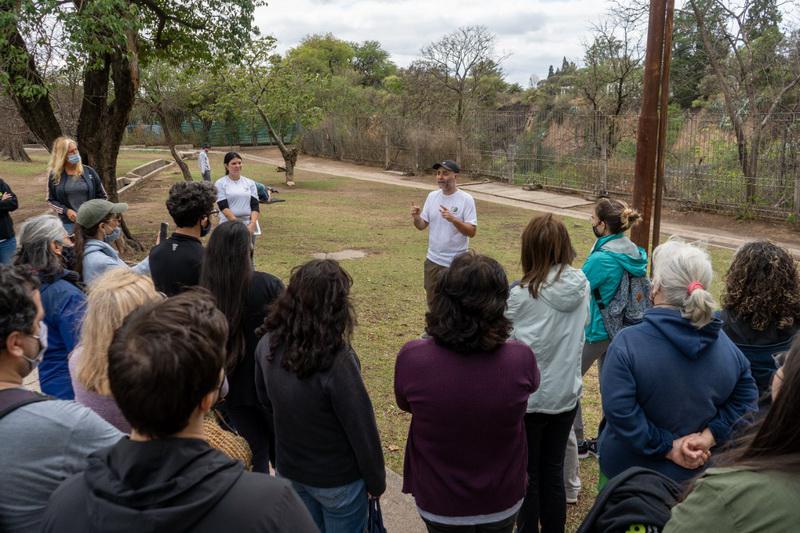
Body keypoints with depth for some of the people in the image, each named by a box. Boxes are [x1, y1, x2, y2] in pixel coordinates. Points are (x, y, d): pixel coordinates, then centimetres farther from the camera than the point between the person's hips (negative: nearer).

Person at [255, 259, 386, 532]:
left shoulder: (268, 344, -13)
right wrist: (376, 480, -7)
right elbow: (362, 430, -22)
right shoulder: (336, 361, -33)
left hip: (289, 469, 5)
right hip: (337, 479, -5)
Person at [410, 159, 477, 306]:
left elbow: (472, 232, -17)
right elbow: (422, 226, 6)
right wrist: (416, 217, -17)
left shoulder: (466, 199, -13)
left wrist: (453, 219, -32)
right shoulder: (432, 196, 3)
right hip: (432, 260, 6)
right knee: (433, 302, 18)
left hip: (455, 263, -6)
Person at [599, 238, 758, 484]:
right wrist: (709, 436, -8)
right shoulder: (725, 344, -8)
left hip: (630, 471, -4)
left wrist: (668, 447, -17)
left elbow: (619, 411, -27)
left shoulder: (628, 342, -23)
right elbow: (745, 398, 0)